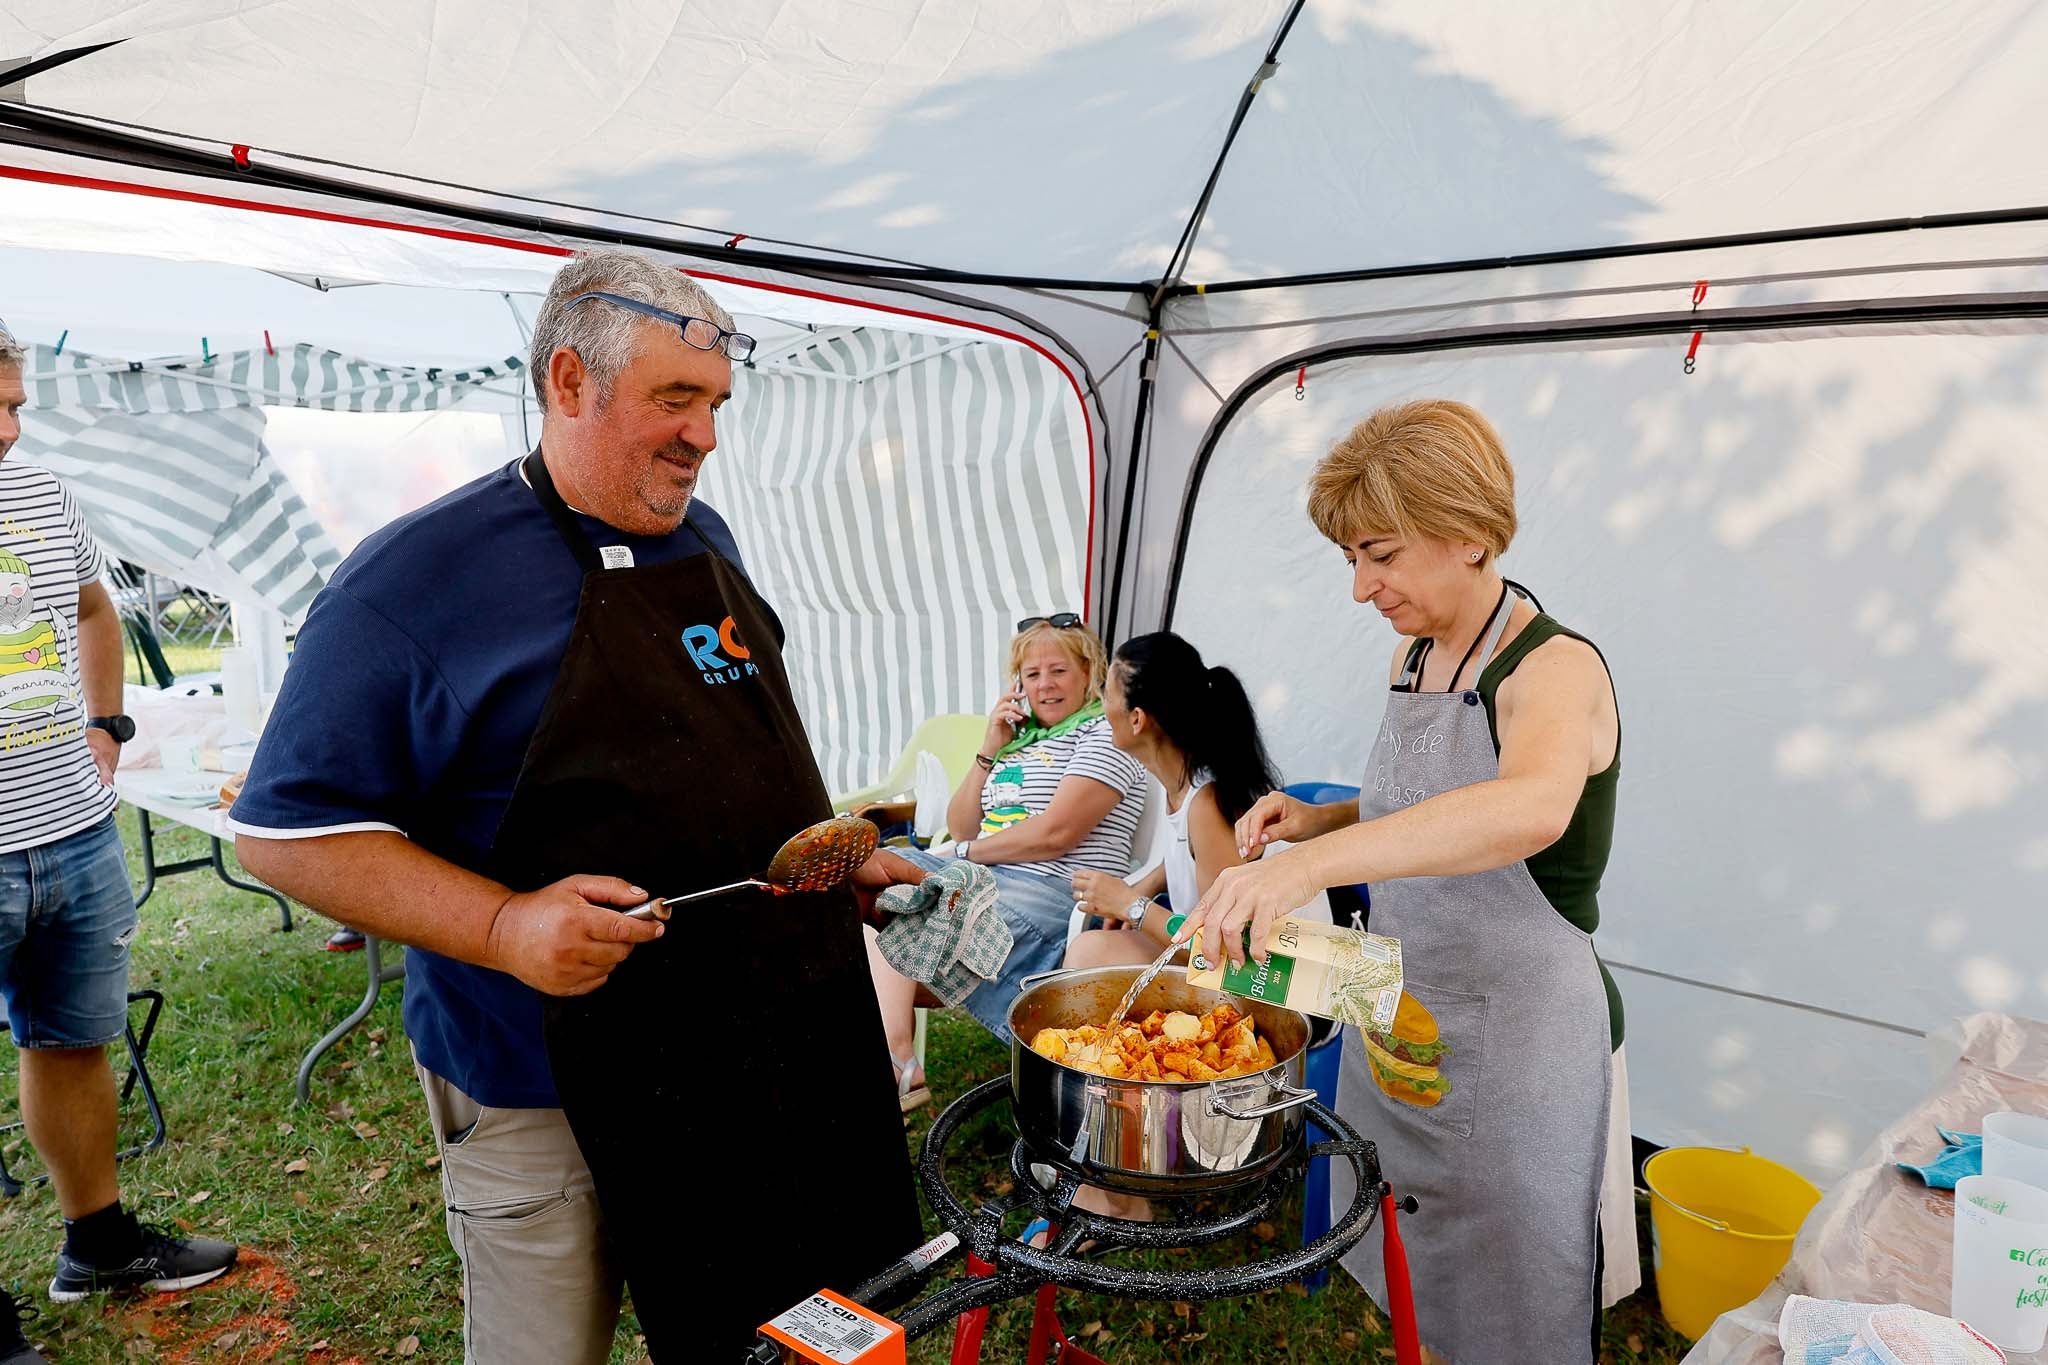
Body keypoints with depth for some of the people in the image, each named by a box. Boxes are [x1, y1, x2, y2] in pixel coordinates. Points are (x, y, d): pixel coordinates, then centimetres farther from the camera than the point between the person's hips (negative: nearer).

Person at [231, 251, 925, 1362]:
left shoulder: (703, 540, 7)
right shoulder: (414, 577, -15)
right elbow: (286, 830, -14)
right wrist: (503, 927, -25)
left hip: (760, 1050, 6)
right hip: (545, 1090, -6)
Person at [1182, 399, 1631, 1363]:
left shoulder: (1555, 670, -20)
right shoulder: (1411, 658, 4)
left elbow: (1529, 810, -44)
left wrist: (1311, 864, -55)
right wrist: (1314, 819, -1)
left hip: (1515, 1039, -7)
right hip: (1393, 1021, 7)